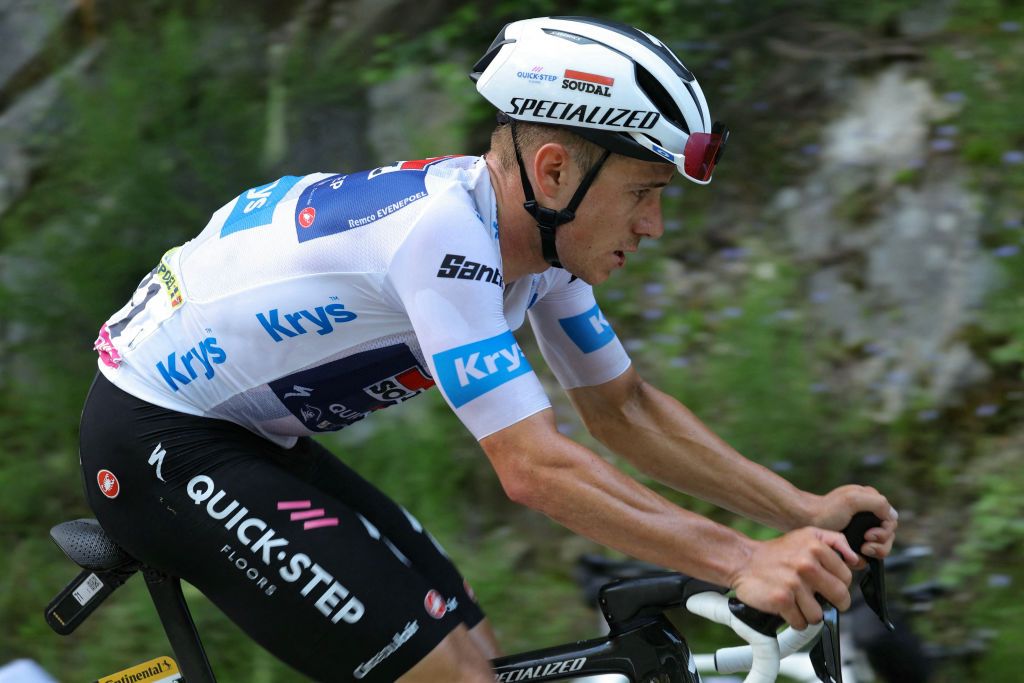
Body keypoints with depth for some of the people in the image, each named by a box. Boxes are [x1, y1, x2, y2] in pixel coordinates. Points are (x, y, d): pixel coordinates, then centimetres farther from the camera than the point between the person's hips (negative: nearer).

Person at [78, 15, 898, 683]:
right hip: (157, 443, -10)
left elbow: (624, 409, 8)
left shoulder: (531, 228, -1)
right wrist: (744, 563, -37)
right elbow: (535, 467, -33)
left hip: (246, 436, 10)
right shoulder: (445, 231, -29)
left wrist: (804, 512, -1)